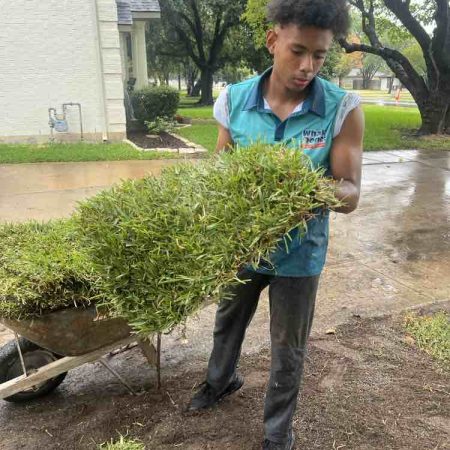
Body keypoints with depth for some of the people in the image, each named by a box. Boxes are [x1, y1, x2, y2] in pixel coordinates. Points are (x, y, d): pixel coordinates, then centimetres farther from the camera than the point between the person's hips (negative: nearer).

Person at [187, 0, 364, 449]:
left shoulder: (343, 109, -17)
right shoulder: (234, 99, -11)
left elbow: (350, 193, -17)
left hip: (299, 253, -2)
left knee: (288, 350, 15)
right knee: (227, 321, 27)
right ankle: (221, 379, 59)